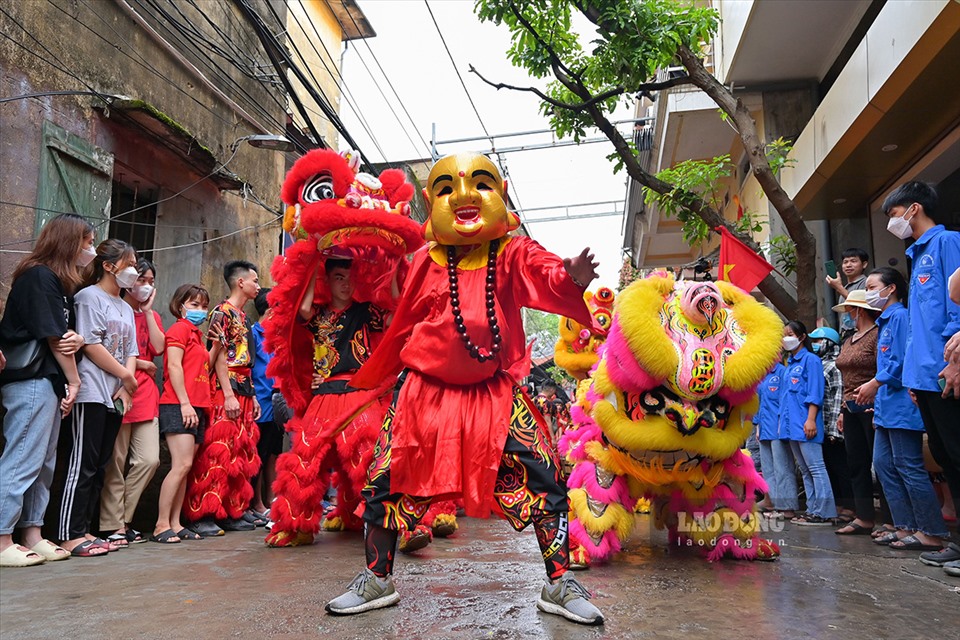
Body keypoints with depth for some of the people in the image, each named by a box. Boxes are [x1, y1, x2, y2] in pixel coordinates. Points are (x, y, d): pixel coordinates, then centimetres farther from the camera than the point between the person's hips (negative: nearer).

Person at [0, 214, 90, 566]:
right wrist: (73, 380, -5)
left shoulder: (56, 281, 18)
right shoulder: (40, 275, -9)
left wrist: (77, 339, -7)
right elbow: (52, 335, -12)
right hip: (31, 381, -10)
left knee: (44, 463, 11)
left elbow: (64, 333, 17)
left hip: (48, 382, 10)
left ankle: (31, 535, 17)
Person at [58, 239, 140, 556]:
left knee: (99, 467, 8)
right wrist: (125, 375, -7)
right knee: (83, 465, -7)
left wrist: (126, 386, -1)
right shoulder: (89, 296, -3)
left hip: (116, 397, 8)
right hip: (91, 394, -8)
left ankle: (83, 530, 14)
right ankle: (70, 536, -3)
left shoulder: (126, 309, 21)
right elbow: (91, 346, -12)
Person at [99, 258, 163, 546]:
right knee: (116, 463, -1)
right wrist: (140, 364, -4)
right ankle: (113, 526, 8)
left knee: (149, 460, 1)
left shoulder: (152, 315, 18)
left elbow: (158, 348, 1)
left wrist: (148, 311, 2)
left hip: (146, 395, 6)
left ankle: (122, 519, 14)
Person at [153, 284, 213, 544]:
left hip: (196, 407, 9)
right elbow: (174, 366, -13)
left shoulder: (196, 333, 23)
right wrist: (184, 403, -18)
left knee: (185, 467, 6)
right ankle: (161, 525, -8)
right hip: (178, 406, -9)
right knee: (182, 464, -14)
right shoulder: (179, 328, -2)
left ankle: (175, 523, 10)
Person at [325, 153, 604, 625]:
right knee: (385, 479, 2)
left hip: (494, 393, -1)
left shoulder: (513, 254, -1)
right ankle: (377, 580, 22)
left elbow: (547, 276, -21)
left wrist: (572, 278, -44)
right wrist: (372, 376, 19)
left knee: (544, 479, -8)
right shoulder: (427, 262, 3)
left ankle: (559, 584, 9)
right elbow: (403, 324, 12)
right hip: (427, 391, 2)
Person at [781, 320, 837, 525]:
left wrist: (811, 419, -19)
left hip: (805, 424, -9)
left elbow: (815, 393, -12)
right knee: (805, 470, 10)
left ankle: (824, 512, -4)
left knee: (815, 468, -7)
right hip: (792, 424, 9)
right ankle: (812, 510, 15)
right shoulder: (790, 364, 19)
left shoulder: (810, 359, -5)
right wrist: (783, 419, 18)